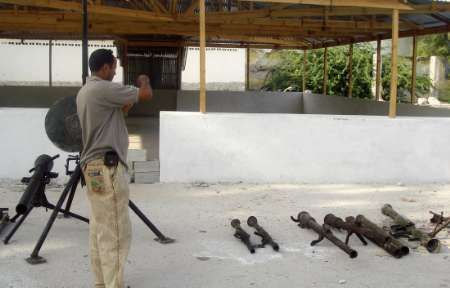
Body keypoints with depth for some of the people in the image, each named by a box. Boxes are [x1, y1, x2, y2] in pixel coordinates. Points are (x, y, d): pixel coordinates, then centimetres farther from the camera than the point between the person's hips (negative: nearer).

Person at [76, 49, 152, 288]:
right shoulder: (103, 89, -14)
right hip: (106, 166, -10)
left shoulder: (85, 91, 17)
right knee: (115, 232, -8)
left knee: (99, 229, 12)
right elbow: (146, 95, -10)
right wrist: (144, 81, 10)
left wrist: (126, 106, 20)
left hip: (94, 165, 10)